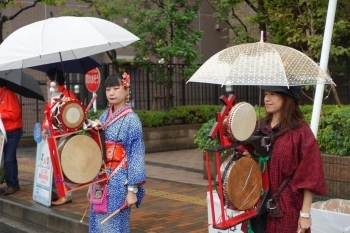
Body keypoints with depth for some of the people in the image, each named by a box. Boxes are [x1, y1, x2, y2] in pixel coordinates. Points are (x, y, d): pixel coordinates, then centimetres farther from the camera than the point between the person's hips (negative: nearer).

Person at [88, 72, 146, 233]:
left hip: (119, 181, -6)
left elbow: (136, 156, -13)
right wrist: (92, 183, 13)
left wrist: (132, 189, -16)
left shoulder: (131, 119, -10)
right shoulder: (104, 117, 9)